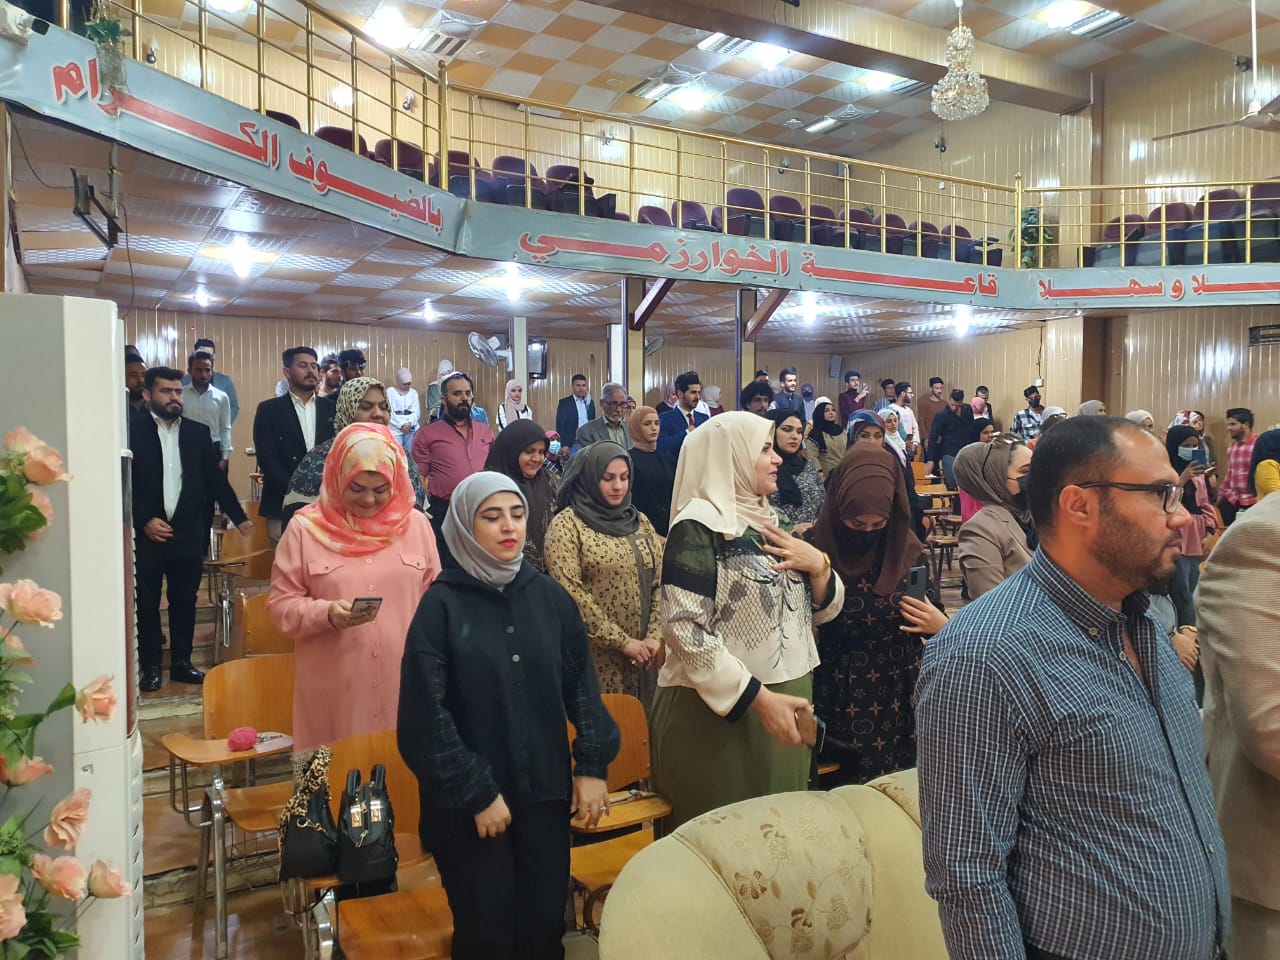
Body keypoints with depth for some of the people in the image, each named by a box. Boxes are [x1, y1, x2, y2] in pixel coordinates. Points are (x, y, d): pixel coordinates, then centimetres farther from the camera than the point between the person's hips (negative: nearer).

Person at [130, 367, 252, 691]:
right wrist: (145, 520, -13)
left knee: (184, 601, 9)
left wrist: (239, 517, 7)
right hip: (146, 532, -3)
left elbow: (216, 479, 11)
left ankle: (181, 663, 21)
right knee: (146, 602, 7)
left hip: (189, 533, 3)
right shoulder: (132, 429, -4)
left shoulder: (198, 432, 7)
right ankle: (150, 667, 18)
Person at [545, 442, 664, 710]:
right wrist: (622, 641, -14)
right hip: (597, 656, -5)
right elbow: (570, 592, -15)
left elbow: (659, 582, 9)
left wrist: (654, 636, -5)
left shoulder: (640, 521, 11)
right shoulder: (567, 524, -6)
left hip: (642, 654, 5)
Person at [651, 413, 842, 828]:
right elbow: (685, 630, -20)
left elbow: (821, 610, 14)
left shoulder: (767, 522, 11)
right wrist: (757, 696, -22)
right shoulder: (698, 526, -13)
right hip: (719, 711, -7)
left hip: (786, 704, 8)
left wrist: (819, 565, -6)